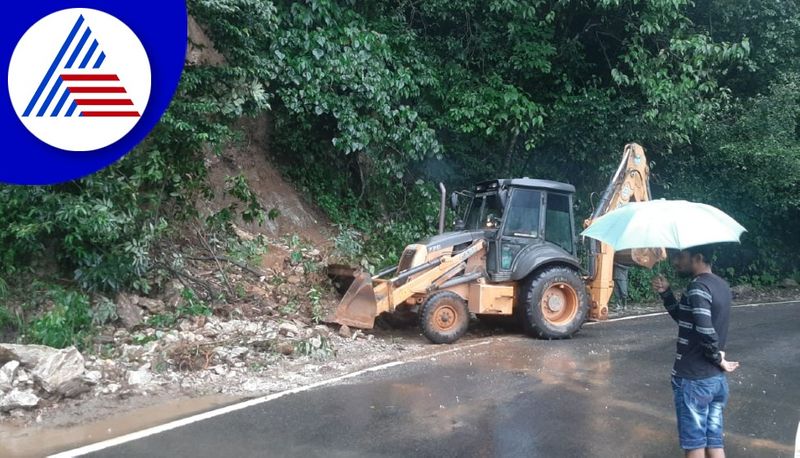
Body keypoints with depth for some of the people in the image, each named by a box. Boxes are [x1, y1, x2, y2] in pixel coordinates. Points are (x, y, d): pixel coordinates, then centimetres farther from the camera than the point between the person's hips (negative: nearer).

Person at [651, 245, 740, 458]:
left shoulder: (698, 287, -19)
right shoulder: (721, 285, 10)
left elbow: (706, 332, -31)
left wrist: (718, 359, -13)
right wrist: (666, 292, 4)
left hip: (693, 379, -8)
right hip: (717, 379, 8)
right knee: (714, 441, 14)